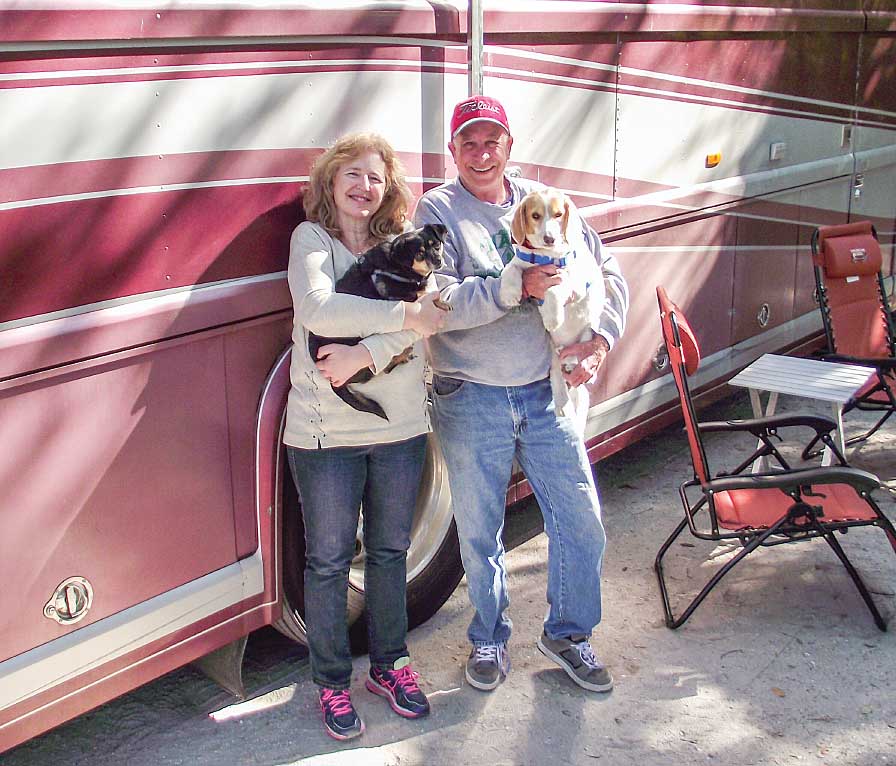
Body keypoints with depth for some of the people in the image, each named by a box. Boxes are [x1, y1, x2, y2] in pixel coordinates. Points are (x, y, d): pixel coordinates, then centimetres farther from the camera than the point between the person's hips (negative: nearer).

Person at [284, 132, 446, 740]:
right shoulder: (311, 238, 0)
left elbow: (432, 312, -10)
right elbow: (317, 310, -19)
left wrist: (369, 353, -23)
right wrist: (404, 315, -22)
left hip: (401, 425, 3)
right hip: (325, 431, -3)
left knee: (390, 551, 15)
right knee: (329, 560, 7)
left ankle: (391, 665, 33)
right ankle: (333, 682, 24)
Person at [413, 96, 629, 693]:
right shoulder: (437, 211, -5)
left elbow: (607, 270, 7)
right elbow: (440, 302, -19)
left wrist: (600, 339, -7)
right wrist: (520, 286, -23)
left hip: (546, 392, 3)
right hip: (471, 401, -3)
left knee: (582, 521, 6)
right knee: (480, 532, 11)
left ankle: (568, 633, 29)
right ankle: (490, 639, 33)